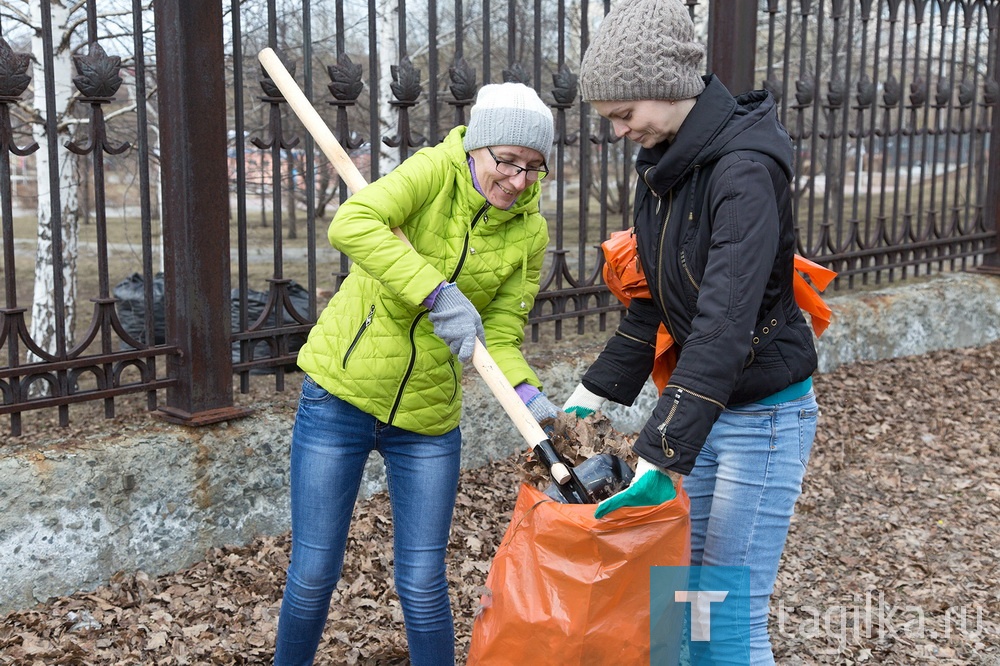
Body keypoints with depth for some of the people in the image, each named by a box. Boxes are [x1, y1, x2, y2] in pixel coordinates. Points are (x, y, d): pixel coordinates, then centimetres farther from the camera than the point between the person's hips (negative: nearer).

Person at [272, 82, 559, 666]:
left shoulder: (529, 233, -4)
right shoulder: (435, 173, -15)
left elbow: (501, 336, -2)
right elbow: (351, 224, -33)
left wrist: (527, 394, -22)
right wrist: (438, 294, -37)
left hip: (427, 418, 2)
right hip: (341, 394, -2)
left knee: (422, 584, 7)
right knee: (314, 574, 7)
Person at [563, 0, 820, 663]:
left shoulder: (744, 168, -24)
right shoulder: (665, 163, 4)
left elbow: (725, 322, -34)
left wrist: (660, 457, -38)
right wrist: (592, 395, 11)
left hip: (764, 414, -8)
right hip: (703, 405, 8)